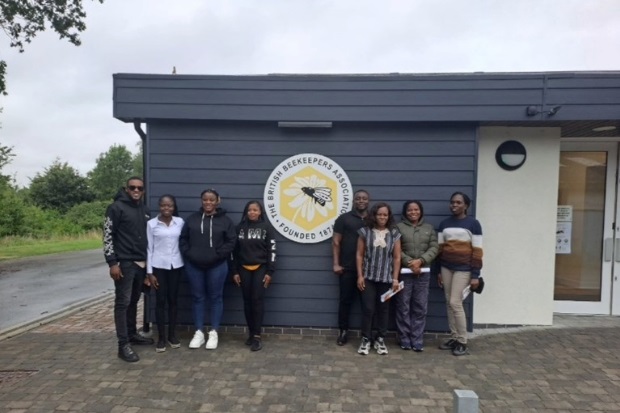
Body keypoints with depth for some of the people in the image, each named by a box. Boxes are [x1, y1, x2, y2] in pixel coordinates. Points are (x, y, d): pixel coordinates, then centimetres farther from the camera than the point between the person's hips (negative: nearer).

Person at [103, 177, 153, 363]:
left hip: (141, 263, 7)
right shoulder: (116, 207, -8)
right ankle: (123, 345, 0)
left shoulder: (144, 210, 12)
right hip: (124, 263, -6)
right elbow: (107, 235, -11)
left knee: (134, 301, 16)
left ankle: (132, 334, 29)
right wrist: (112, 262, -16)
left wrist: (147, 260, 16)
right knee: (122, 302, -3)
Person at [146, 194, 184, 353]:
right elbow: (149, 248, -1)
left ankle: (172, 335, 19)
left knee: (173, 300, 8)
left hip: (175, 265, 2)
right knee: (161, 301, 2)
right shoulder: (151, 224, -2)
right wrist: (149, 272, -4)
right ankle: (161, 337, 12)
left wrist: (186, 263, 4)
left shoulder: (180, 222, 2)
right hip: (158, 266, -1)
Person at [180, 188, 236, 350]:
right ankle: (199, 332, 20)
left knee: (215, 298, 6)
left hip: (217, 266, -2)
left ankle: (214, 333, 17)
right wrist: (188, 254, -5)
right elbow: (183, 239, 8)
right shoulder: (192, 219, 7)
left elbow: (230, 242, -5)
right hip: (194, 266, 3)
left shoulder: (225, 220, -1)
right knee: (197, 298, 9)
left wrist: (217, 255, -13)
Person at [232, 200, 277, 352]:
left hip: (260, 268, -3)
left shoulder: (266, 228, -1)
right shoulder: (240, 228, 5)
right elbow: (235, 250, 7)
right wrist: (235, 271, 3)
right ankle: (251, 333, 16)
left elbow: (271, 251, -3)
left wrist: (270, 272, -8)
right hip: (244, 269, 3)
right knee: (247, 301, 6)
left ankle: (257, 336, -4)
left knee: (258, 300, -7)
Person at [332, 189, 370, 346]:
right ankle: (343, 331, 17)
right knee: (345, 300, 5)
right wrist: (336, 263, -5)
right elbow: (336, 242, 1)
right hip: (348, 268, -1)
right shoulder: (344, 218, 3)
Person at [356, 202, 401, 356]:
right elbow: (359, 255, 1)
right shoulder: (365, 232, -1)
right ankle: (365, 340, 13)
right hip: (368, 277, -1)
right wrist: (360, 275, -4)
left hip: (386, 278, 1)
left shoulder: (394, 234, 2)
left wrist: (395, 278, -2)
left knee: (383, 309, 8)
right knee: (367, 309, 0)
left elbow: (397, 258, 3)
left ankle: (380, 340, 20)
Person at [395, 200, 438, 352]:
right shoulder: (399, 227, 2)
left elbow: (434, 248, 3)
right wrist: (410, 263, -14)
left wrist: (420, 261, -12)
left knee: (420, 307, 5)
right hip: (404, 272, -2)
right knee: (403, 307, 3)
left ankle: (417, 340, 14)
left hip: (423, 273, 3)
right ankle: (405, 340, 13)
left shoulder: (429, 228, 12)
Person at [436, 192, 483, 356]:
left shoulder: (473, 224, -6)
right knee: (449, 303, 8)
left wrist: (475, 275, -11)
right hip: (446, 268, 5)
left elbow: (477, 251, -8)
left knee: (455, 302, -8)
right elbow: (439, 248, 10)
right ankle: (454, 337, 19)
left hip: (463, 269, -5)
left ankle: (462, 341, 5)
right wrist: (438, 271, 9)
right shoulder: (444, 224, 7)